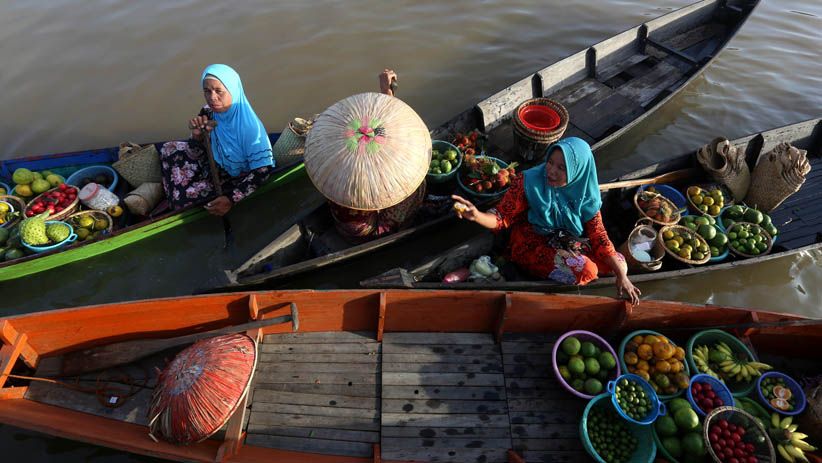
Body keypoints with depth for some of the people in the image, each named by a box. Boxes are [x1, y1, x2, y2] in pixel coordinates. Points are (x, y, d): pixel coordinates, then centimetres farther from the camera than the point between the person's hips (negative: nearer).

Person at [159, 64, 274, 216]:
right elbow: (197, 157, -1)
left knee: (182, 198, -16)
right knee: (170, 149, 1)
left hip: (236, 180, -7)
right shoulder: (207, 114, -10)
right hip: (215, 168, 7)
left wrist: (232, 199, -32)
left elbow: (262, 171, -28)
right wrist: (197, 136, -24)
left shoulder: (249, 126, -30)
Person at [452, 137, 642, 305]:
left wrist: (622, 275, -14)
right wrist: (476, 215, -43)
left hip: (567, 243, 6)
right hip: (533, 243, -5)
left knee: (619, 263, -3)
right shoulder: (528, 181, -21)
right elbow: (502, 218, -21)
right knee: (585, 271, -25)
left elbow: (598, 235, -7)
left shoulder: (584, 194, -10)